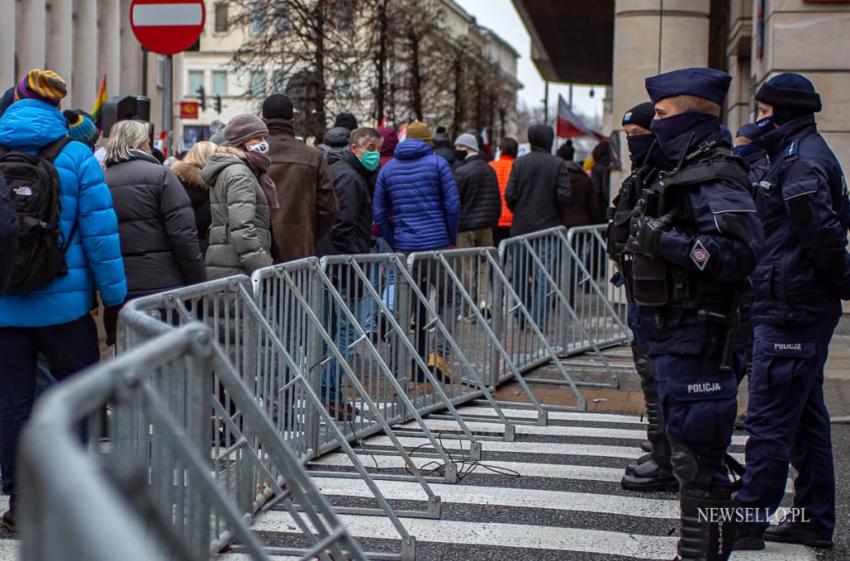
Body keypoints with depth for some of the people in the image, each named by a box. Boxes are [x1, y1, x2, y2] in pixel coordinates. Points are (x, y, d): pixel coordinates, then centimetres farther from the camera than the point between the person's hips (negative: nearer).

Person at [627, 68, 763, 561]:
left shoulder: (716, 179, -16)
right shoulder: (686, 171, 16)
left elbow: (739, 252, -27)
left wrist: (666, 241, -24)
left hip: (697, 341, -11)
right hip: (675, 336, 11)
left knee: (698, 457, -7)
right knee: (688, 451, 19)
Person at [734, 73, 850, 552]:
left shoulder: (800, 160, -15)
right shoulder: (807, 153, 17)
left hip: (790, 310, -11)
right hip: (803, 309, 11)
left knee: (769, 420, -5)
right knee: (806, 418, 15)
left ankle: (750, 522, 0)